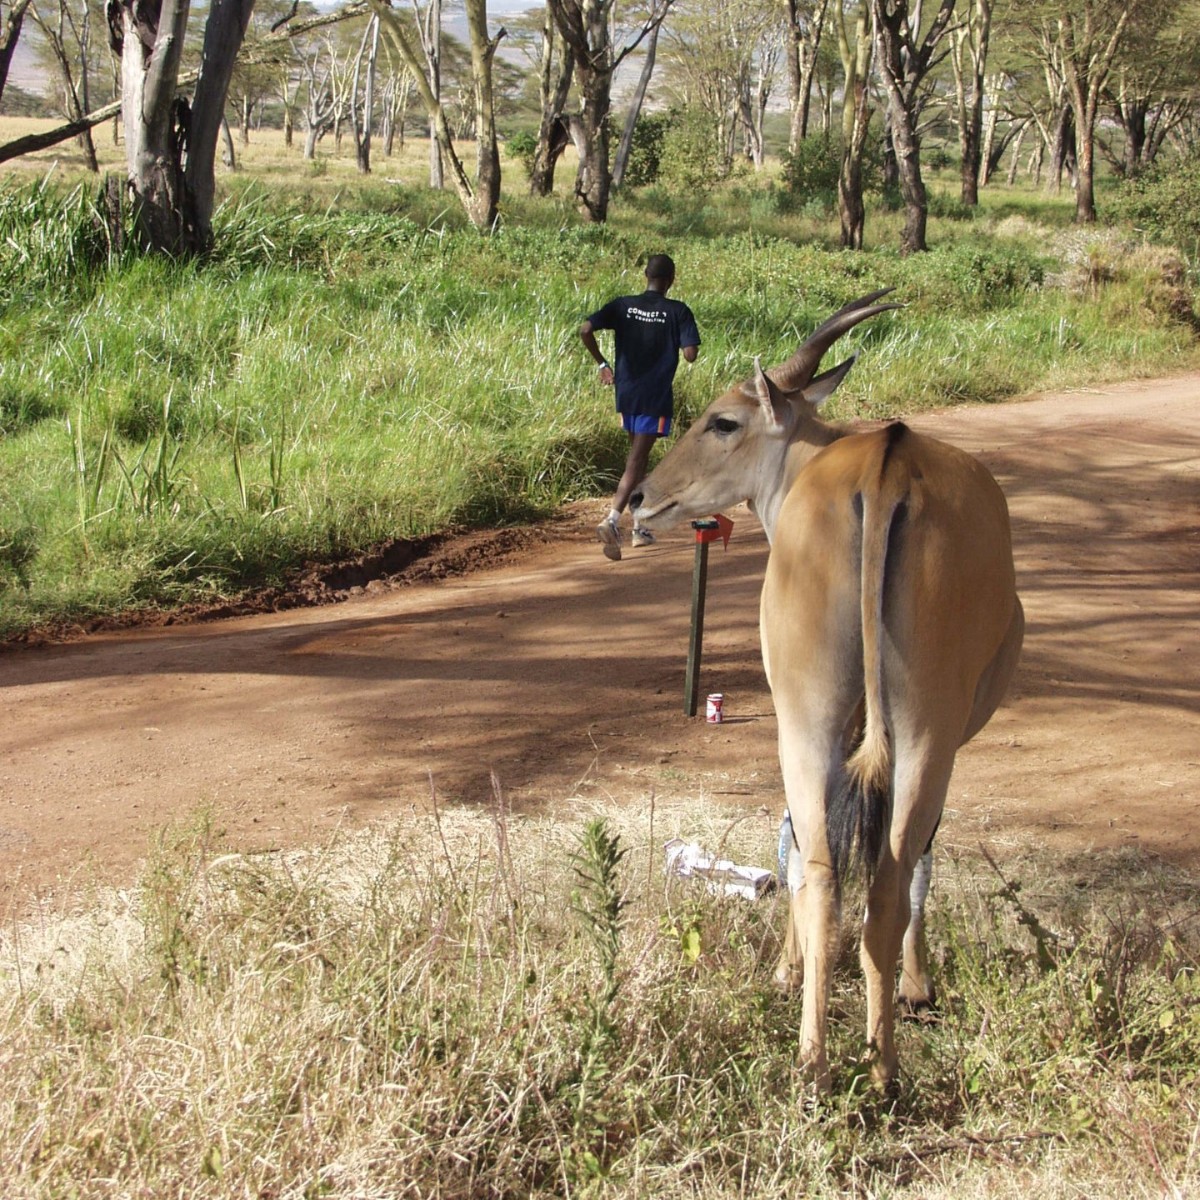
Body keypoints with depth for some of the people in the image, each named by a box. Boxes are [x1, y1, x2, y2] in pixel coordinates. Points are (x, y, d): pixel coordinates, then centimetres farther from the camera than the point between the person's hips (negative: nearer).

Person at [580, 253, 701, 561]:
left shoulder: (623, 305, 2)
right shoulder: (678, 311, -7)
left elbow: (585, 330, -9)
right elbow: (690, 354, -15)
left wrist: (601, 363, 3)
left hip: (626, 394, 5)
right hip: (656, 398, -4)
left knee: (638, 456, 20)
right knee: (635, 462, -6)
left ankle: (640, 527, 24)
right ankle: (612, 520, -25)